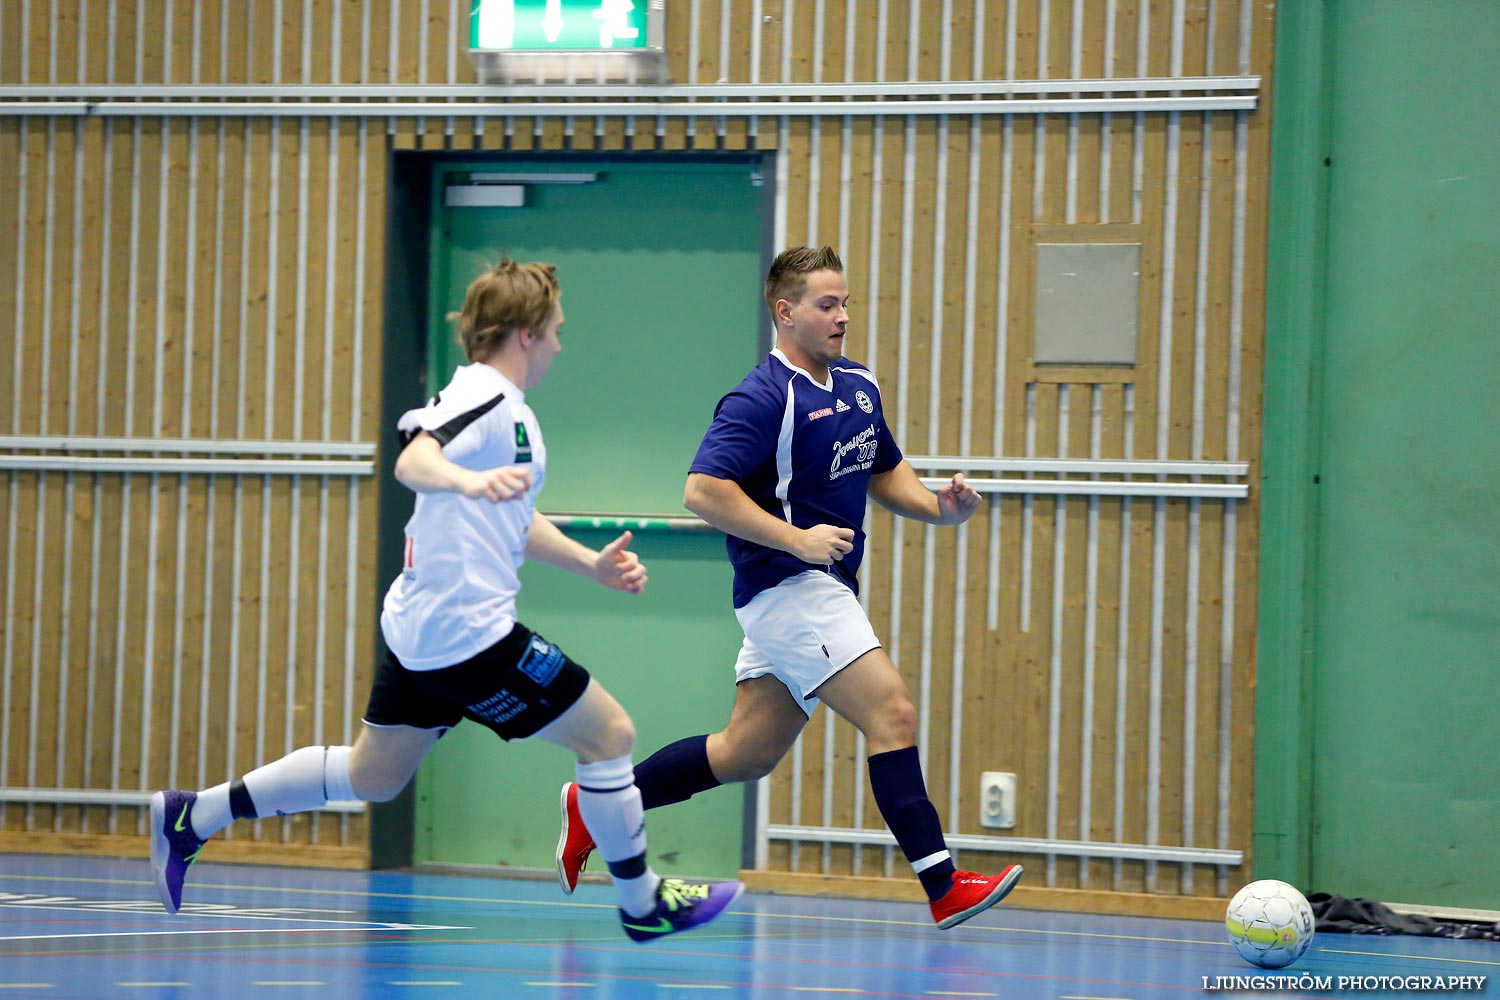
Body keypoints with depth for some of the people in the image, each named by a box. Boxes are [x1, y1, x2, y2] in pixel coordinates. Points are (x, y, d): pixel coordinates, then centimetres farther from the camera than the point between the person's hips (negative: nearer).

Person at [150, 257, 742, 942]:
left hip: (420, 625, 11)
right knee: (609, 733, -2)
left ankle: (193, 818, 21)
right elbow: (412, 461, -35)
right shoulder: (485, 399, -15)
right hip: (467, 630, -11)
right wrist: (467, 480, -54)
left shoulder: (510, 412, 17)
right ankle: (643, 905, 8)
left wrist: (592, 563, 21)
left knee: (371, 775, 18)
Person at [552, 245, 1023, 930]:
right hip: (789, 588, -9)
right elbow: (702, 491, -21)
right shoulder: (764, 398, -15)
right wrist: (797, 539, -24)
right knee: (892, 714, -15)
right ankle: (943, 886, -14)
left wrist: (939, 507, 4)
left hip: (825, 589, 9)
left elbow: (885, 474, 25)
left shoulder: (859, 386, 12)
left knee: (746, 754, 13)